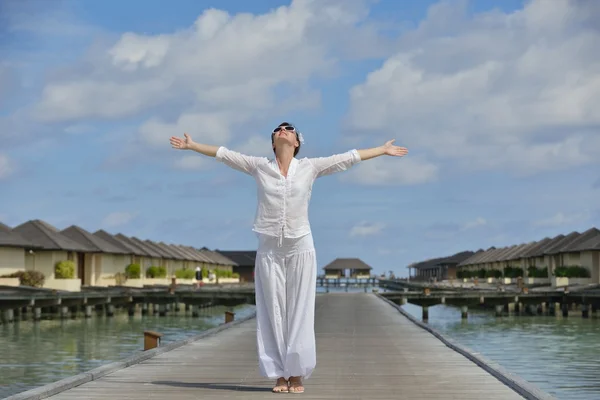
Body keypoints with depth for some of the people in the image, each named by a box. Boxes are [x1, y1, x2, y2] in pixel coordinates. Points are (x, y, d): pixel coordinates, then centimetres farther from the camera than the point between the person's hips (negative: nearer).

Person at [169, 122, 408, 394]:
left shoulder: (310, 167, 3)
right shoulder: (259, 166, 5)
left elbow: (350, 157, 7)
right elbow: (223, 154, 10)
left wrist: (384, 150, 10)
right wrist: (192, 146, 12)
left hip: (300, 247, -1)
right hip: (269, 249, 1)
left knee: (299, 312, 0)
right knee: (273, 312, 1)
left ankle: (297, 374, 6)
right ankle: (280, 374, 7)